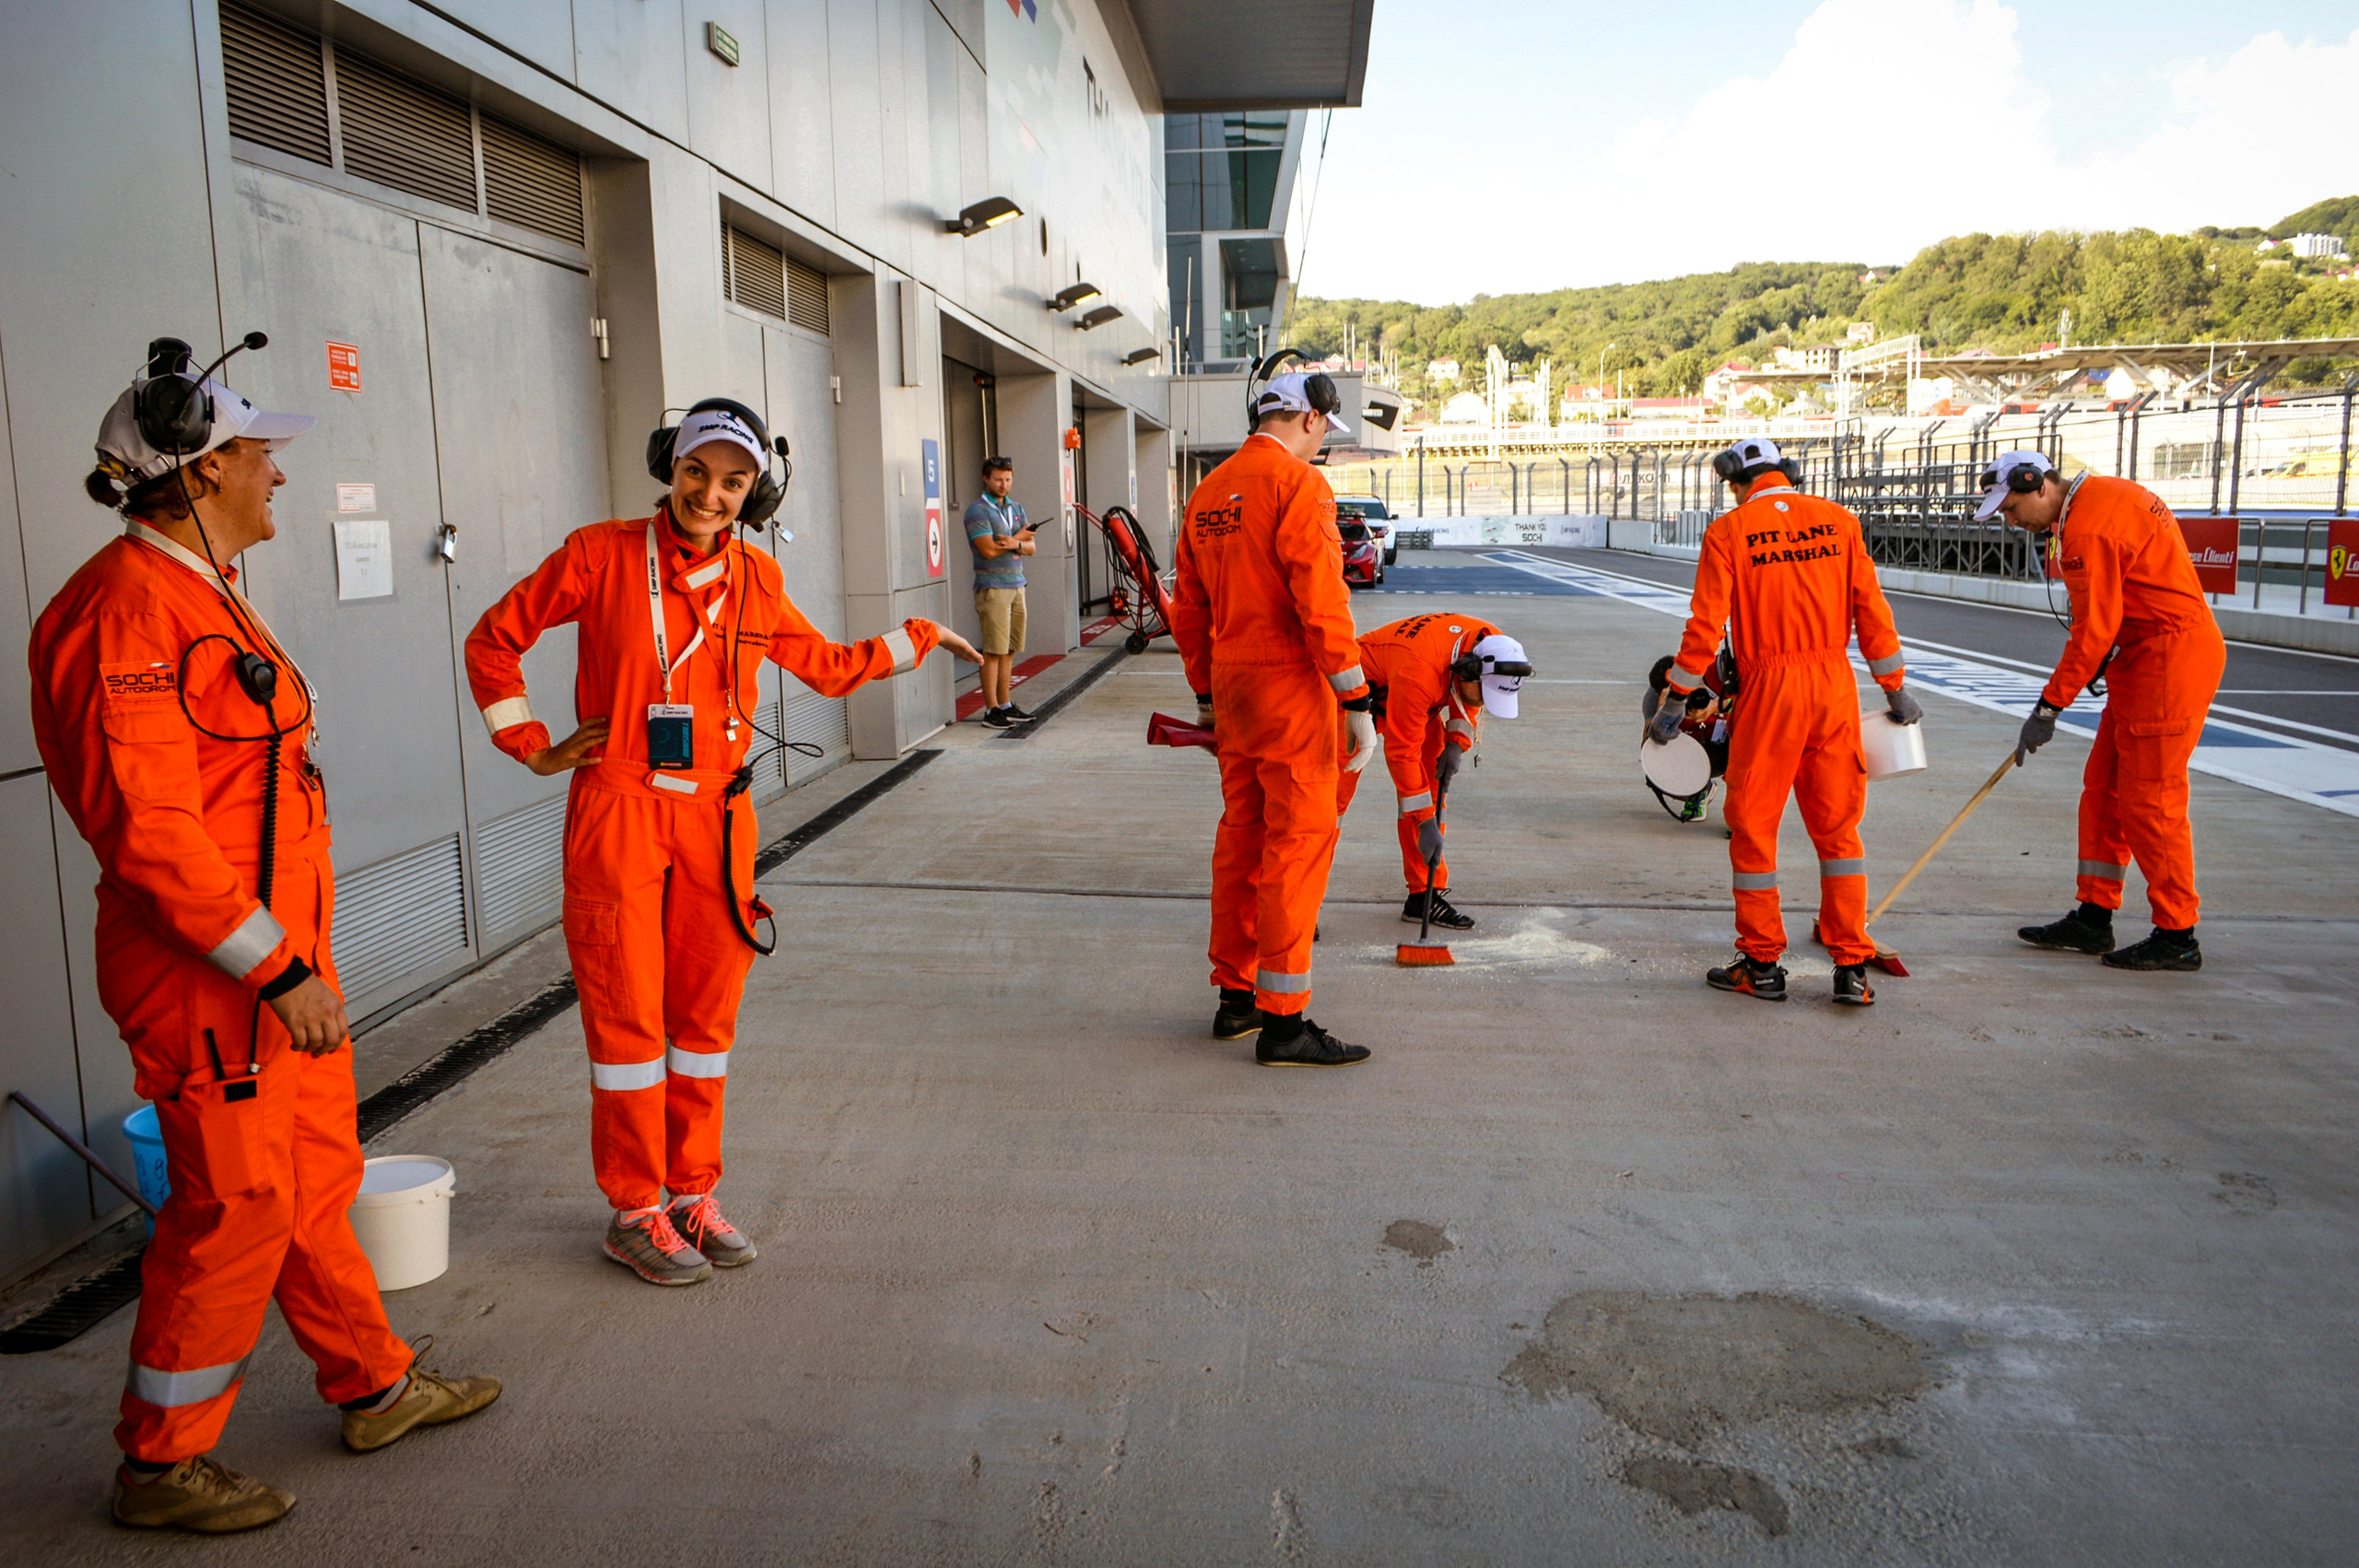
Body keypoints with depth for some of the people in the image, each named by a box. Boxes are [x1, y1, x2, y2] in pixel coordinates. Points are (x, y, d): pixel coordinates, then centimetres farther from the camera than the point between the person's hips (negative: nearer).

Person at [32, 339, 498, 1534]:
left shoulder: (204, 595, 13)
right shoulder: (129, 609, -19)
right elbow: (148, 829, -24)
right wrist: (278, 968, -22)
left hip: (277, 948, 10)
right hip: (211, 974, -10)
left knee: (315, 1180, 19)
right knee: (235, 1209, 3)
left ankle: (374, 1387, 34)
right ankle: (161, 1465, 22)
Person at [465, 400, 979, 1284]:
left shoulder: (754, 580, 5)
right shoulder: (601, 554, -5)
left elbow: (827, 668, 18)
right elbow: (493, 640, 4)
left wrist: (918, 639, 17)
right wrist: (532, 748, 1)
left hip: (716, 816, 4)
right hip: (617, 814, -3)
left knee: (707, 1013, 10)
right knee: (628, 1013, 3)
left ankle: (692, 1194, 26)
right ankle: (635, 1211, 17)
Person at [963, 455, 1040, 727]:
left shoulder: (1016, 508, 17)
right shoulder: (977, 510, -6)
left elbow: (1031, 546, 10)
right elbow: (988, 549, -16)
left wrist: (1014, 544, -12)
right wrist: (1019, 537, -4)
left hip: (1016, 585, 7)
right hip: (992, 587, -7)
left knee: (1009, 651, 9)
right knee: (993, 652, -7)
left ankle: (1005, 704, 16)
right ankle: (991, 709, -3)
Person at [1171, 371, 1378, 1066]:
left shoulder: (1208, 493, 13)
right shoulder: (1298, 483, -11)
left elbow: (1188, 610, 17)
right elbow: (1320, 601, -19)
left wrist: (1206, 694, 25)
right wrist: (1355, 700, -17)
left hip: (1232, 684, 8)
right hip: (1291, 685, -8)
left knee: (1241, 835, 15)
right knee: (1298, 841, -4)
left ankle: (1237, 997, 25)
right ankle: (1283, 1022, -1)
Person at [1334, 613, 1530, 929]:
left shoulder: (1495, 649, -21)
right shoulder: (1418, 672, -42)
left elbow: (1468, 699, 3)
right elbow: (1401, 753, -35)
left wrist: (1456, 741, -12)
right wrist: (1425, 822, -33)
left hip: (1414, 704, 7)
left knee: (1430, 789, -1)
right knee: (1336, 790, -15)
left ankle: (1424, 895, 5)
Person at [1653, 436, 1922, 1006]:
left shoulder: (1728, 531, -2)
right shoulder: (1838, 522, 7)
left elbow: (1706, 625, -6)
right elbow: (1872, 611, 7)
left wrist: (1677, 698, 2)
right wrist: (1894, 688, 15)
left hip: (1769, 688, -4)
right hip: (1835, 685, 4)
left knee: (1753, 824, 8)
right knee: (1838, 825, 11)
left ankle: (1761, 964, 14)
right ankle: (1852, 966, 12)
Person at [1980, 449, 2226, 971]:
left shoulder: (2090, 528, -20)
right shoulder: (2108, 495, 12)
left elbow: (2094, 630, -20)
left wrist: (2048, 708, -14)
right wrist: (2101, 658, 13)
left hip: (2169, 663, -11)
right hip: (2147, 659, 11)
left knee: (2149, 800, -4)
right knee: (2104, 787, 12)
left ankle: (2177, 939, 7)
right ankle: (2093, 918, 19)